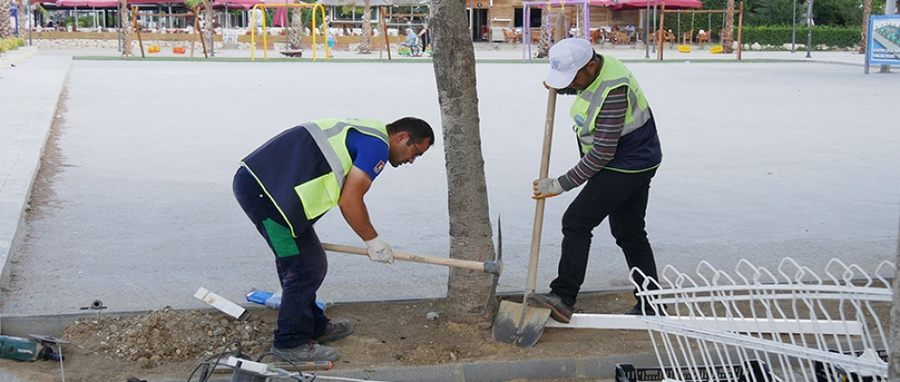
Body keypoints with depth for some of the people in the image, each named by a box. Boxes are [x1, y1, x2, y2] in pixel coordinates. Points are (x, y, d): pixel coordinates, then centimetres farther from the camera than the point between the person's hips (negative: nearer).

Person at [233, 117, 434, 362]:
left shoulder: (360, 131, 22)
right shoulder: (378, 145, -9)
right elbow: (349, 202, -12)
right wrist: (373, 241, 2)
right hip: (264, 190, -11)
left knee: (295, 262, 20)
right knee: (307, 267, -2)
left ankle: (315, 327, 33)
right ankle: (291, 343, 11)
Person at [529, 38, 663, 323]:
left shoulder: (613, 90, -29)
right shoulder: (595, 69, 0)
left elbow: (602, 153, -28)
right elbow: (580, 88, 26)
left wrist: (561, 184, -22)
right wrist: (558, 87, 4)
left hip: (627, 166, -10)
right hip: (635, 162, 10)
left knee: (576, 222, -12)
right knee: (629, 232, 15)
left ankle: (563, 297, -10)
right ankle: (650, 305, 24)